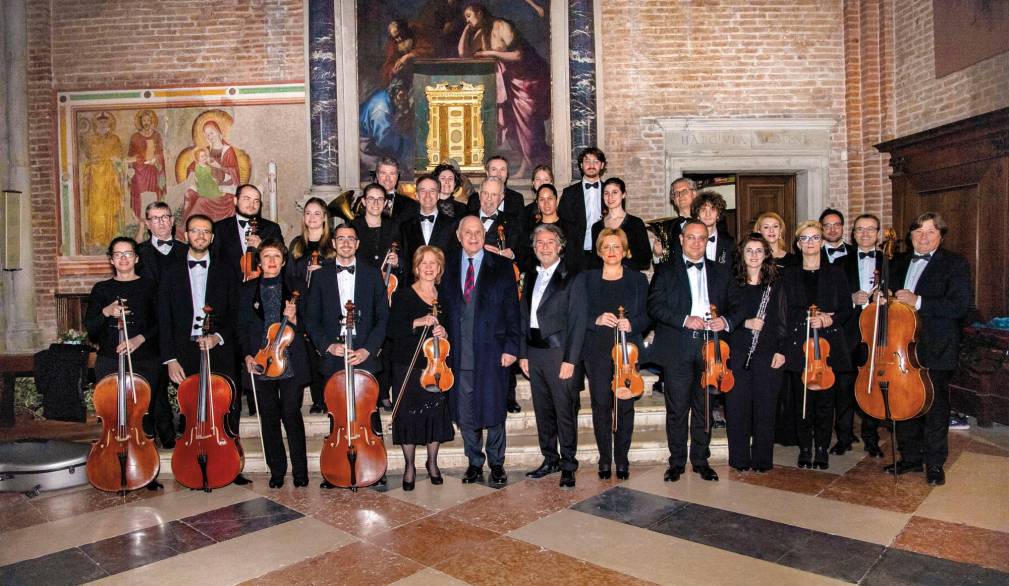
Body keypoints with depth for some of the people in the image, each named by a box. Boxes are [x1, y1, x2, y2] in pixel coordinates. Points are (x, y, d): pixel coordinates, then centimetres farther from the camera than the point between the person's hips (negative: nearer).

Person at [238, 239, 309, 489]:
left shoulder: (294, 288, 6)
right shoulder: (247, 290, 10)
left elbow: (304, 326, 8)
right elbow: (242, 326, 12)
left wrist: (293, 320, -14)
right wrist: (247, 355, 0)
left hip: (290, 362, -2)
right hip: (261, 363, 2)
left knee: (292, 416, -2)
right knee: (269, 418, 6)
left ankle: (300, 470, 9)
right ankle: (277, 470, 19)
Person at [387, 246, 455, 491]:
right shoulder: (403, 295, -3)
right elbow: (392, 330, -11)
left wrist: (444, 333, -7)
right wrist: (418, 322, -24)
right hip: (407, 367, -3)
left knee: (436, 413, 6)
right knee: (408, 414, 3)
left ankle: (432, 463, 26)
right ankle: (410, 466, 20)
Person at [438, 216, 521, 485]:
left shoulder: (501, 266, 1)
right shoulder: (448, 266, 8)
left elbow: (512, 309, 0)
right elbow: (444, 305, 8)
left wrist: (511, 347, -6)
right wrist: (444, 343, -2)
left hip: (491, 351, -2)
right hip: (459, 352, 2)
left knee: (494, 410, 5)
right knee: (464, 413, 10)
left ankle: (496, 462, 24)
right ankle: (475, 462, 27)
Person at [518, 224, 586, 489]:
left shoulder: (571, 279, -4)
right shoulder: (530, 277, 14)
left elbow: (577, 322, -8)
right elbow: (525, 317, 14)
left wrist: (570, 360, -13)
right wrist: (523, 354, 8)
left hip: (558, 352, -6)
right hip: (534, 352, 6)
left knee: (565, 411, -1)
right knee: (542, 410, 12)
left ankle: (568, 466, 11)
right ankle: (550, 460, 25)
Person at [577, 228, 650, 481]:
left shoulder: (638, 280, 10)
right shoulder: (586, 279, 9)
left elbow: (647, 316, 6)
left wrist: (632, 323, -14)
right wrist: (596, 320, -15)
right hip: (597, 351, 0)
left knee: (625, 406, 1)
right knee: (601, 405, 1)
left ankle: (622, 460, 15)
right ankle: (605, 460, 14)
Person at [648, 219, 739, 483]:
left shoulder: (721, 272, 15)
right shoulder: (666, 272, 5)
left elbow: (734, 305, 13)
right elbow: (655, 306, -5)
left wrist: (726, 321, -9)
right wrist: (684, 320, -17)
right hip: (677, 350, -2)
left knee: (704, 408, 10)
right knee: (677, 408, 2)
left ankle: (701, 460, 22)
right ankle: (676, 461, 15)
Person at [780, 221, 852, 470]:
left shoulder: (836, 273, 9)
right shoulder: (788, 275, 8)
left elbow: (846, 310, 5)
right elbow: (784, 311, -1)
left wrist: (829, 320, -14)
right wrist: (811, 317, -15)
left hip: (829, 345, 0)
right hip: (799, 346, 0)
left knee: (825, 400, 2)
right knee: (802, 400, 2)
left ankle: (822, 449, 16)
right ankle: (805, 449, 15)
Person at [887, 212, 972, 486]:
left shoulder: (955, 264, -4)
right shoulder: (900, 264, 13)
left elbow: (961, 305, -15)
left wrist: (918, 302, -20)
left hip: (936, 350, -5)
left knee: (935, 407, 5)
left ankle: (935, 464, 20)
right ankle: (910, 458, 24)